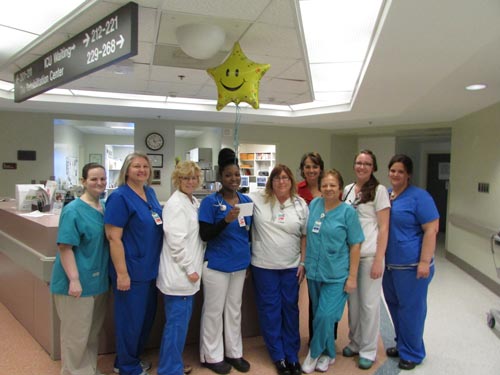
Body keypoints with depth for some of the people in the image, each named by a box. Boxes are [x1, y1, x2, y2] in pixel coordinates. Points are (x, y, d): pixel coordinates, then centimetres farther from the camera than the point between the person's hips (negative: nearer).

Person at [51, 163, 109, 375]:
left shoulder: (106, 206, 6)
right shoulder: (73, 210, -16)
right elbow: (65, 247, -19)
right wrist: (74, 279, -22)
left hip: (99, 279, 8)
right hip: (78, 281, -7)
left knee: (93, 331, 21)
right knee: (76, 334, 7)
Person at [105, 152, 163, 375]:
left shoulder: (150, 193, 7)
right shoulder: (120, 197, -16)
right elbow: (114, 238, -19)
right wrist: (122, 273, -21)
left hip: (150, 268, 8)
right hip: (131, 270, -8)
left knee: (147, 316, 20)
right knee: (131, 319, 7)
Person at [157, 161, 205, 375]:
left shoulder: (194, 202, 13)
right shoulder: (176, 204, -15)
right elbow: (176, 241, -21)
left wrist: (193, 268, 15)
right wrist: (190, 269, -17)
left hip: (187, 272, 9)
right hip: (179, 274, -9)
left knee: (180, 322, 19)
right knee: (177, 324, 1)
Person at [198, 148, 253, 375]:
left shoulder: (246, 201, 4)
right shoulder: (210, 202, -11)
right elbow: (205, 235, -16)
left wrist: (249, 261, 16)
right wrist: (226, 220, -29)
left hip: (239, 265, 5)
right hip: (217, 265, -5)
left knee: (234, 310, 17)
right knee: (214, 311, 8)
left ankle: (234, 352, 33)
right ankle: (212, 356, 26)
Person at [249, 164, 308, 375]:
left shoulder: (300, 204, 1)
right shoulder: (257, 200, -6)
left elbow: (305, 236, 4)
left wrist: (303, 263, 1)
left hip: (291, 266, 2)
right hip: (264, 266, -1)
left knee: (290, 309, 13)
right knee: (270, 310, 8)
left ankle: (292, 356, 29)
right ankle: (278, 356, 26)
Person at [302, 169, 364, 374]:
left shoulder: (348, 211, -9)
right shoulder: (314, 204, 3)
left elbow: (355, 245, -7)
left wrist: (352, 276, -9)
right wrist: (304, 261, 10)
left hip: (336, 275, -4)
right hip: (314, 271, 5)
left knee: (325, 316, -6)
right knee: (319, 315, 14)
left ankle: (314, 353, 20)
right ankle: (327, 354, 35)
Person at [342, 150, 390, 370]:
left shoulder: (379, 190, -6)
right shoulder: (347, 190, 9)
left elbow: (383, 228, -9)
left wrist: (378, 260, -13)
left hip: (369, 255, -4)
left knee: (369, 303, 6)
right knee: (353, 301, 14)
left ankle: (368, 350, 23)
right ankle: (355, 342, 33)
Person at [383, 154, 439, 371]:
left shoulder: (419, 196, -11)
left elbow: (431, 230, -14)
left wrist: (424, 262, -18)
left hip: (411, 265, -6)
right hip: (389, 264, 7)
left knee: (411, 308, 6)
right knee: (394, 306, 17)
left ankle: (412, 353, 24)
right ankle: (401, 345, 36)